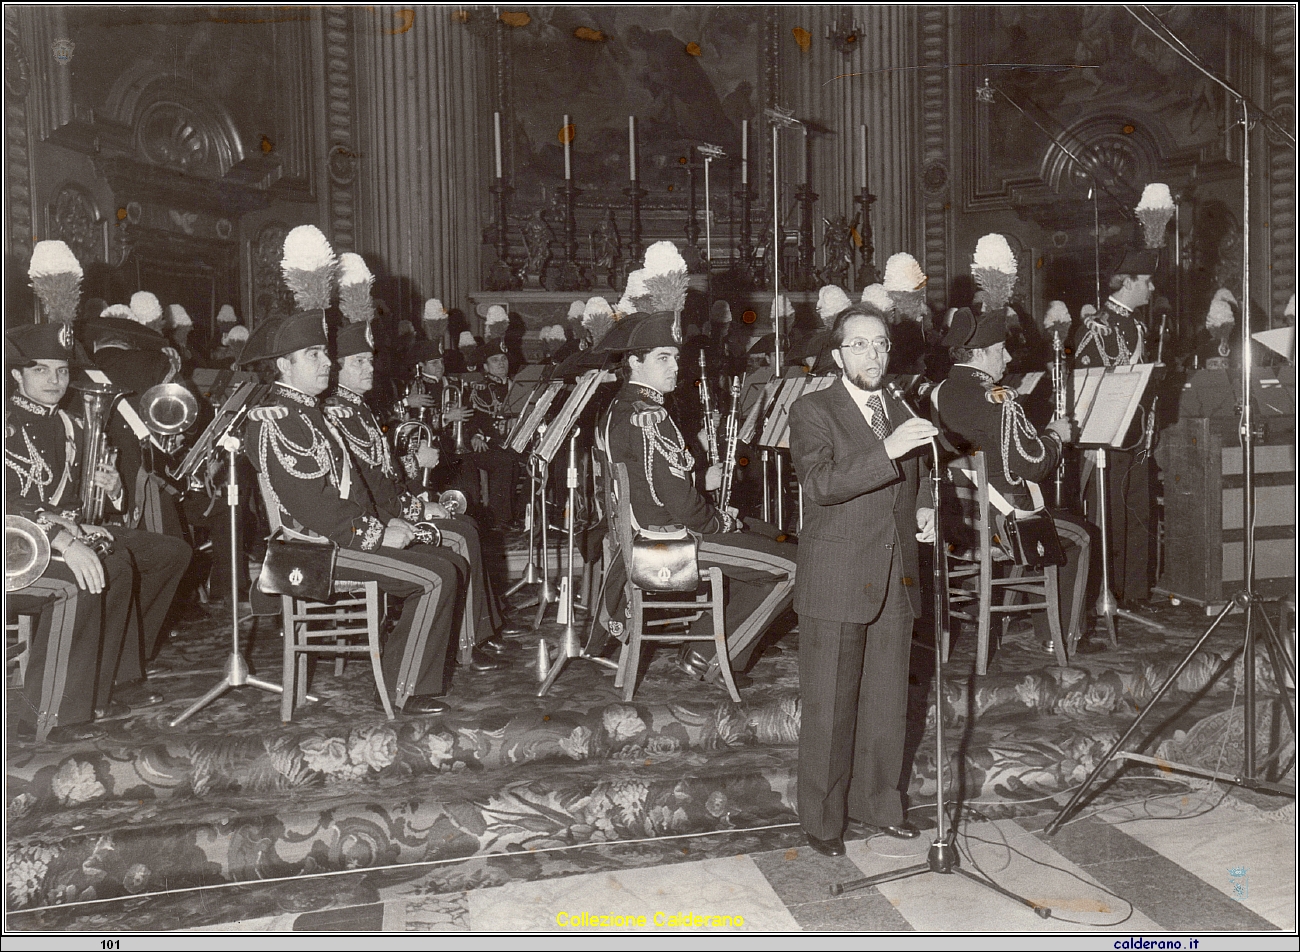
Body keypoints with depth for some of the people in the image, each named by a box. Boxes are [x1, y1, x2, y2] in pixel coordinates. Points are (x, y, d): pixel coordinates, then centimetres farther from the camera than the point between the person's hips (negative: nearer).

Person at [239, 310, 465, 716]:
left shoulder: (307, 410, 19)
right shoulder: (275, 420, -14)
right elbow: (311, 503, -22)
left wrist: (383, 523, 6)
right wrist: (376, 535, -18)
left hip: (346, 535, 10)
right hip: (316, 549, -10)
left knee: (447, 562, 3)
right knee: (435, 577, -18)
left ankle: (398, 673, 6)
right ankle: (402, 694, -9)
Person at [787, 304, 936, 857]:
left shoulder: (902, 414, 15)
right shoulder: (812, 411, -6)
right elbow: (821, 483, -21)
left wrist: (924, 506, 7)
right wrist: (887, 452, -30)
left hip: (896, 582, 6)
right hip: (835, 585, -6)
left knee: (888, 703, 15)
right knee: (829, 707, 3)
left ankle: (878, 802, 33)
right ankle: (822, 818, 18)